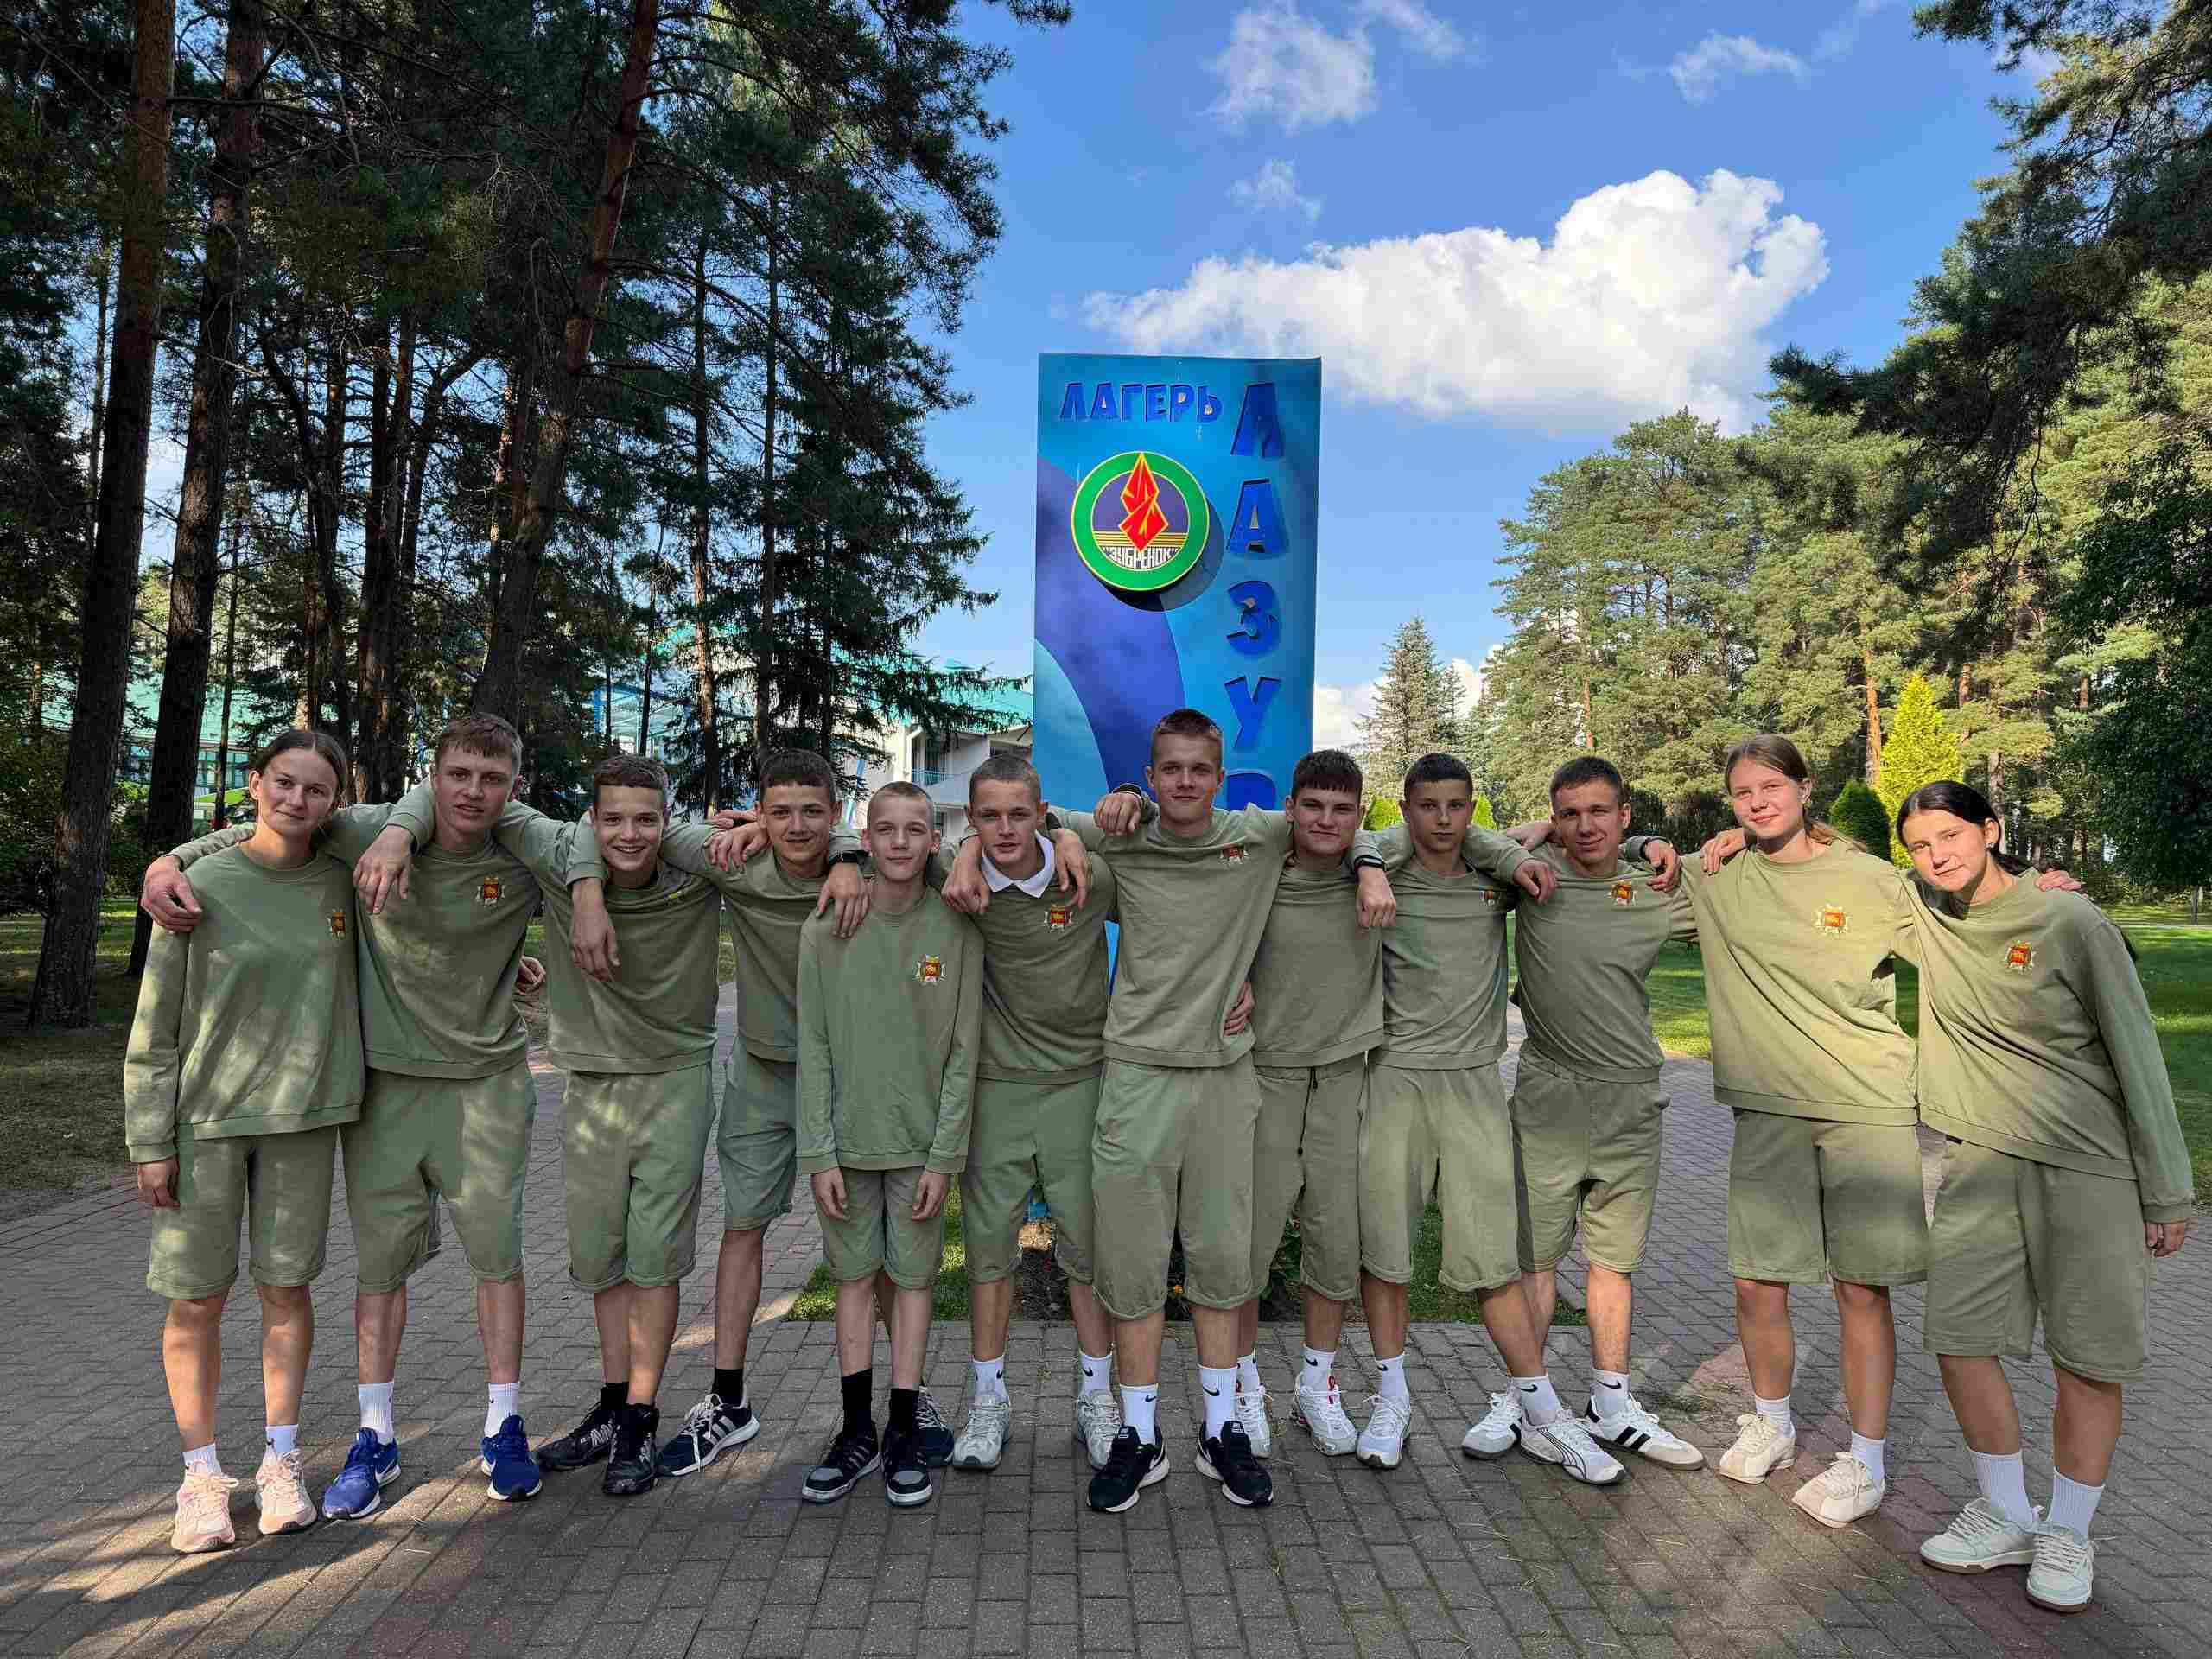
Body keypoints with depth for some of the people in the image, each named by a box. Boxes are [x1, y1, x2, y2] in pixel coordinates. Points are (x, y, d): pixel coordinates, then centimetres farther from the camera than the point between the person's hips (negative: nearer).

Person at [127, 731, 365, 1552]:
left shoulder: (340, 883, 0)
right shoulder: (202, 888, -7)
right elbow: (155, 1027, -4)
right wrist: (150, 1142, -5)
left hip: (304, 1115, 2)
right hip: (205, 1120, -2)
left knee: (287, 1286, 9)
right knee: (197, 1299, 5)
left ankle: (280, 1462, 23)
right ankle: (203, 1476, 20)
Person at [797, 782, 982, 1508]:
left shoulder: (956, 931, -6)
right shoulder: (826, 930, -3)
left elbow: (962, 1053, -4)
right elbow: (814, 1048, -2)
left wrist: (945, 1155, -8)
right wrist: (819, 1152, -6)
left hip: (921, 1144, -1)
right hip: (847, 1140, 1)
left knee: (913, 1277, 7)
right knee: (854, 1276, 10)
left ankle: (905, 1432, 21)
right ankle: (858, 1430, 24)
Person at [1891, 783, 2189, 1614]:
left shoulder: (2072, 922, -9)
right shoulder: (1922, 910, 2)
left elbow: (2137, 1056, -6)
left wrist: (2166, 1192, -5)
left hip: (2089, 1167, -4)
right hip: (1980, 1161, 4)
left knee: (2088, 1358, 3)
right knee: (1959, 1338, 2)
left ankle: (2069, 1536, 22)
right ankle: (2007, 1516, 22)